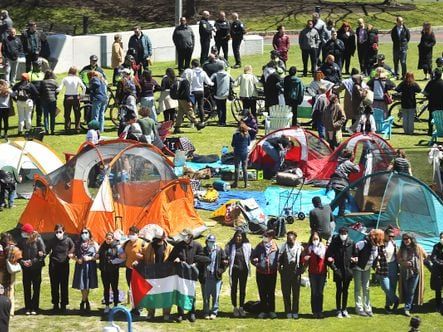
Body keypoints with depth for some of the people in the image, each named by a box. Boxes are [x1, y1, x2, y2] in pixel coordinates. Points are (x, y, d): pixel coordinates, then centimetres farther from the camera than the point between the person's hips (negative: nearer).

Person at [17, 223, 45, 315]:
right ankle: (28, 308, 12)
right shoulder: (22, 241, 2)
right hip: (25, 268, 3)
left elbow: (43, 253, -10)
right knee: (26, 288, 5)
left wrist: (33, 261, -15)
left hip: (36, 267, -3)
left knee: (36, 288, 3)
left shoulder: (38, 240, -8)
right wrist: (22, 261, -10)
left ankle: (35, 308, 11)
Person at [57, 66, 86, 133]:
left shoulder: (65, 79, -1)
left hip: (67, 98, 0)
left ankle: (67, 128, 4)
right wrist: (82, 94, 4)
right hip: (75, 97, 0)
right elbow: (84, 87, -11)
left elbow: (59, 89, -11)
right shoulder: (77, 79, -2)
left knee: (67, 115, 9)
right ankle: (77, 128, 8)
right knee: (77, 115, 10)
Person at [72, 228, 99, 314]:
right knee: (82, 285, 1)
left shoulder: (94, 244, 2)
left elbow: (98, 255, -1)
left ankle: (83, 303, 11)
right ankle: (86, 302, 14)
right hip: (80, 266, 2)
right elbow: (74, 255, 15)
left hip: (90, 266, -2)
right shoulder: (78, 244, 10)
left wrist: (90, 258, -15)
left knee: (86, 286, -1)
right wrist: (77, 259, -5)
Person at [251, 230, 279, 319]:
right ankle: (264, 311, 13)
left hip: (272, 273, -1)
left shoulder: (275, 247, -4)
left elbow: (279, 258, 4)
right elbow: (252, 257, 8)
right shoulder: (259, 247, 0)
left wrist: (277, 266, -9)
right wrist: (256, 264, -6)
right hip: (261, 273, 2)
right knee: (262, 293, 6)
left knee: (271, 293, 5)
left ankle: (271, 311, 12)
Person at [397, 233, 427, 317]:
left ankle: (407, 308, -3)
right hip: (405, 272, 2)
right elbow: (398, 259, 7)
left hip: (415, 272, -2)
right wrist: (404, 263, -10)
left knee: (411, 291, -5)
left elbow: (425, 256, 11)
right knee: (406, 291, 5)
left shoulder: (417, 247, -1)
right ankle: (408, 307, 14)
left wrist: (417, 261, 3)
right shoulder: (402, 249, 3)